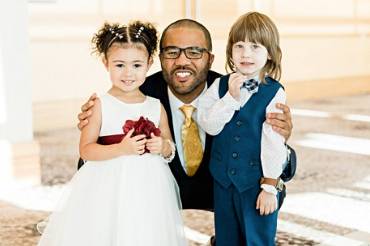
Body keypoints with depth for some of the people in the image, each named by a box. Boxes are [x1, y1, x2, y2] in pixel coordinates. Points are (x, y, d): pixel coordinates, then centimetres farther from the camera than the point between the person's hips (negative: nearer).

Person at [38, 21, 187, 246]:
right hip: (108, 190, -3)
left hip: (147, 189, 3)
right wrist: (121, 149, -19)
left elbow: (170, 149, 16)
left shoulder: (156, 107, 6)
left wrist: (163, 147, -7)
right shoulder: (101, 105, -4)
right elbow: (86, 150, -8)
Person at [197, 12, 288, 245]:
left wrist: (270, 185, -10)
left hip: (257, 182, -4)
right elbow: (209, 125, -10)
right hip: (223, 179, 4)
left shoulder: (275, 93, -13)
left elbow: (274, 143, -12)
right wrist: (231, 96, -21)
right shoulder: (220, 85, -3)